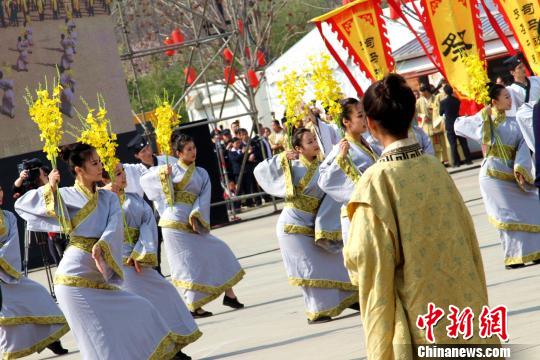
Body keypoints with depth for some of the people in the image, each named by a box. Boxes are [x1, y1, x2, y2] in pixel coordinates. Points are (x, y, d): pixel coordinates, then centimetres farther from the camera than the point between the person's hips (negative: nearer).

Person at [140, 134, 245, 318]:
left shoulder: (201, 173, 14)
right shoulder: (172, 169, 3)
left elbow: (204, 197, 1)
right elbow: (145, 179, 2)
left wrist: (196, 215, -14)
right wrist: (162, 173, -14)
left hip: (194, 224, 5)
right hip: (175, 225, -5)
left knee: (218, 252, 4)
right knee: (189, 263, -4)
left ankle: (229, 294, 14)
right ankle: (194, 307, 1)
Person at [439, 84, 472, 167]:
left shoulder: (443, 102, -12)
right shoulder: (457, 100, 0)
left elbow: (440, 113, 1)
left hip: (449, 126, -3)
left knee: (453, 145, 0)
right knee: (463, 142, 8)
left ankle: (456, 162, -1)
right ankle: (468, 160, 10)